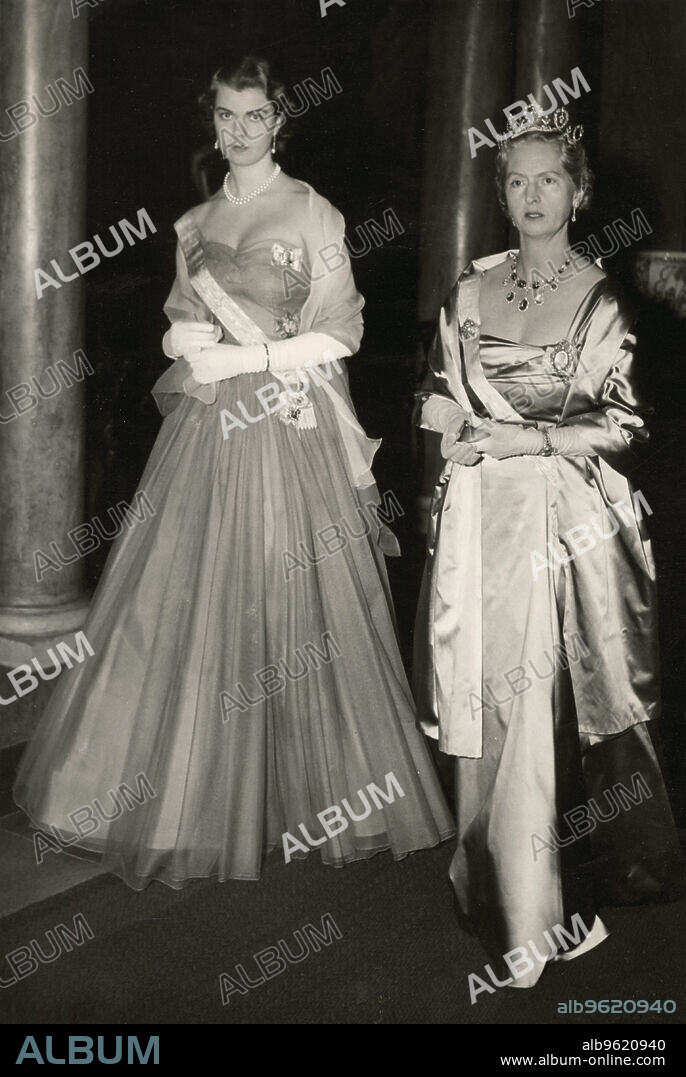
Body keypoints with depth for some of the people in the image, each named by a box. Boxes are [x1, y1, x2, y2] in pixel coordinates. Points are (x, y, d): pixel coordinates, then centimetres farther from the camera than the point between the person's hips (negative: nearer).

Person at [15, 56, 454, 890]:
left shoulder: (312, 213, 1)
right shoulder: (194, 223, 15)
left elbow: (340, 331, -5)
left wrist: (243, 356, -11)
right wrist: (184, 343, -4)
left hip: (288, 430, -4)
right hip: (207, 429, 5)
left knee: (289, 603, -3)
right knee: (190, 600, 4)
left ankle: (304, 795, 12)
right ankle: (184, 792, 17)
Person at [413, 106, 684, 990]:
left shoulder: (601, 300, 0)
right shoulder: (471, 290, 11)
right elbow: (436, 394, 16)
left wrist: (531, 438, -11)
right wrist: (463, 430, -5)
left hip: (563, 517, -4)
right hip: (479, 513, 4)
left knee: (541, 704, -6)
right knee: (484, 705, 5)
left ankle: (534, 914, 6)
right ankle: (496, 882, 21)